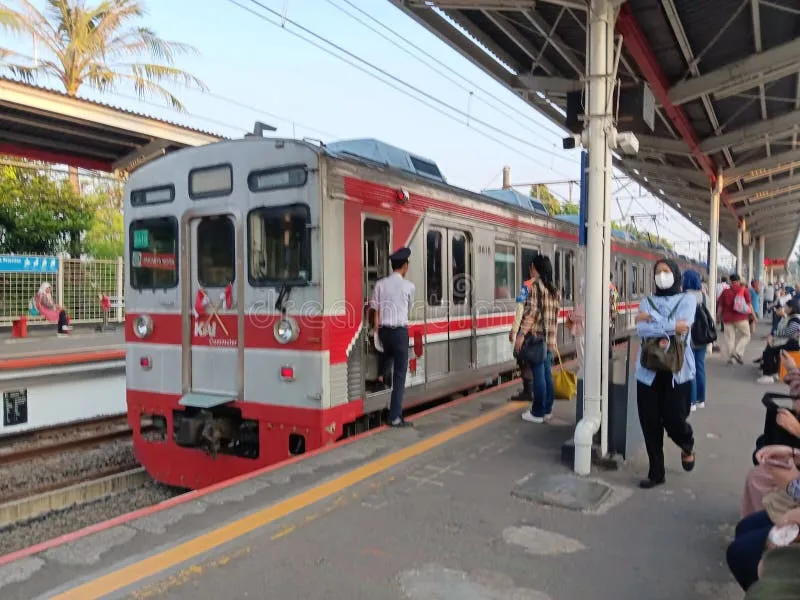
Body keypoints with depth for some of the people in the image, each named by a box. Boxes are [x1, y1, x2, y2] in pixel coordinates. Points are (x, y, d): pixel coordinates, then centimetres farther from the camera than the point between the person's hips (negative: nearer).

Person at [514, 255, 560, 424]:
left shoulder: (536, 286, -10)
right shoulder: (554, 289, 14)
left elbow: (531, 311, -19)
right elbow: (555, 314, 17)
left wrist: (521, 334, -20)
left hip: (537, 338, -8)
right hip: (550, 339, 8)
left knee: (538, 375, -3)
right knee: (547, 374, 12)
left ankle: (538, 413, 3)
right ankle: (547, 410, 19)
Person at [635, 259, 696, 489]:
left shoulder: (687, 300, 3)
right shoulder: (647, 301, 9)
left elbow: (682, 329, -14)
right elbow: (641, 329, -9)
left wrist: (652, 319, -10)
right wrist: (671, 327, -15)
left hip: (677, 370, -2)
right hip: (649, 370, 3)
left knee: (673, 419, -4)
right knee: (650, 423, 4)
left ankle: (687, 447, 34)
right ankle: (656, 472, 20)